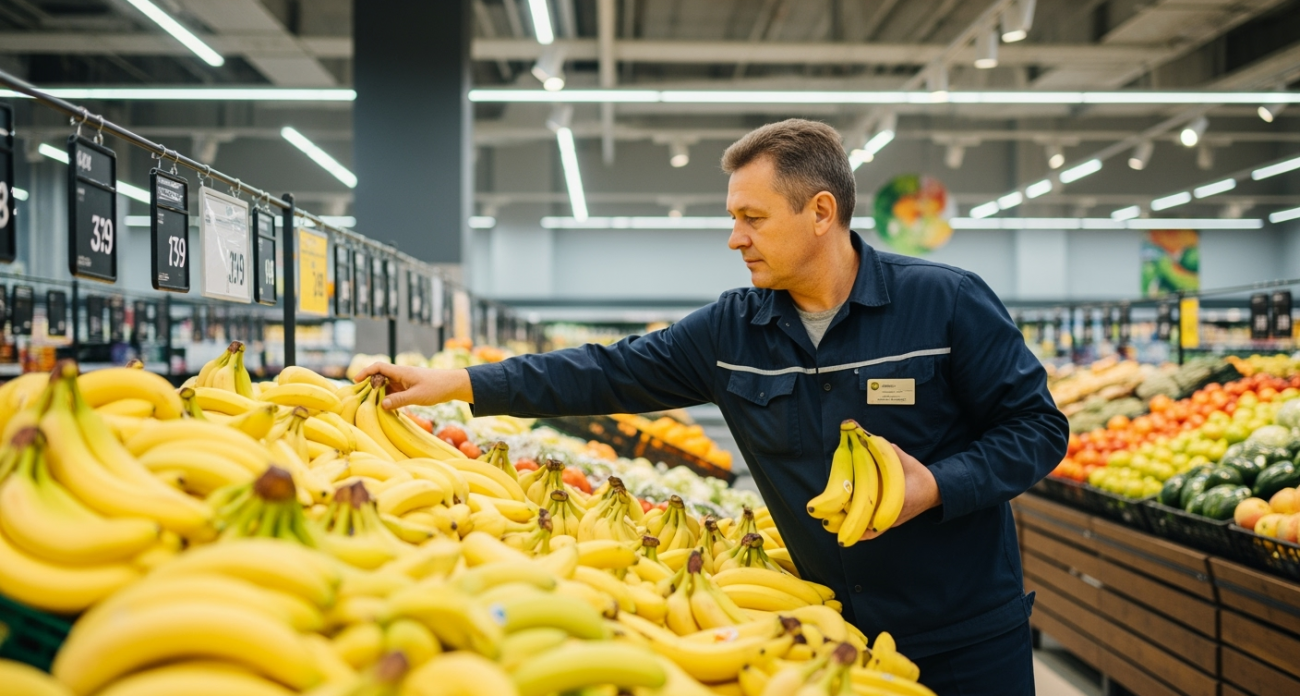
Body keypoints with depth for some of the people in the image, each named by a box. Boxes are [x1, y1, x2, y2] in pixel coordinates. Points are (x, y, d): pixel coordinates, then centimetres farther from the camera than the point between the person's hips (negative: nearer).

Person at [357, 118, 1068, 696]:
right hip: (834, 631, 3)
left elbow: (1037, 425, -7)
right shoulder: (731, 330, -2)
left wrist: (939, 487, -24)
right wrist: (458, 382, -6)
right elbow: (614, 372, -1)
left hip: (969, 639, -3)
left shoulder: (948, 303, -12)